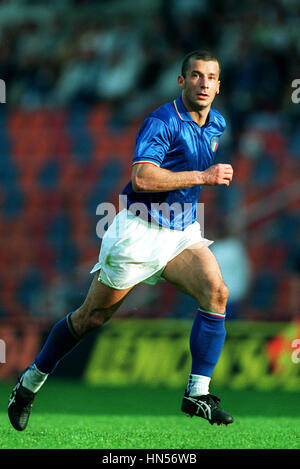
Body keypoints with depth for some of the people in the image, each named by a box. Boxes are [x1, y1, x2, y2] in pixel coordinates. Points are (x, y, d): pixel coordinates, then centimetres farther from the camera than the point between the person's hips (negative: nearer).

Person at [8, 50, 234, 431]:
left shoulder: (216, 124, 7)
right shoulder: (163, 121, -18)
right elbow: (141, 177, -32)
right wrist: (202, 176, -30)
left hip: (183, 232, 6)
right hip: (140, 231, -6)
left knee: (216, 292, -19)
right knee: (92, 317, 4)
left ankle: (197, 394, -14)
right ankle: (32, 379, 24)